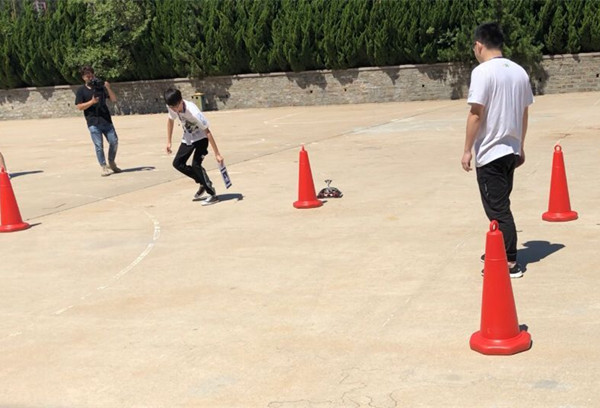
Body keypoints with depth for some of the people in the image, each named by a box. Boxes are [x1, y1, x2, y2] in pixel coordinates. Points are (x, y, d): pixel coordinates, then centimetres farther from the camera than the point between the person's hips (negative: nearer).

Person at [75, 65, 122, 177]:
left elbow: (114, 99, 4)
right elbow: (79, 106, -3)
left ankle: (111, 163, 20)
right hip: (93, 122, -3)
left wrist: (108, 88, -11)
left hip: (106, 120, 3)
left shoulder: (100, 87, 11)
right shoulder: (81, 90, 5)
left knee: (114, 141, 1)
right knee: (99, 145, -4)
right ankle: (103, 167, 4)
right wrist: (91, 102, -16)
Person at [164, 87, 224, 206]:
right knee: (177, 163, 2)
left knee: (196, 164, -21)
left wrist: (217, 154, -32)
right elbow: (170, 120, 6)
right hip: (187, 138, 7)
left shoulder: (193, 112, -36)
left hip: (201, 137, -7)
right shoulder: (171, 107, -18)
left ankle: (212, 195, -11)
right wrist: (168, 142, 6)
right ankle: (203, 183, 17)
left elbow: (207, 132, -32)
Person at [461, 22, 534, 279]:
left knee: (497, 209, -1)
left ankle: (510, 263, 1)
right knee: (501, 205, 21)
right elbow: (524, 112, 13)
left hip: (490, 152, -8)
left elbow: (476, 113, -17)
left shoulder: (482, 72, -14)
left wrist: (467, 150, -11)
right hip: (511, 150, 8)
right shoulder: (519, 71, 8)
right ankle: (501, 251, 34)